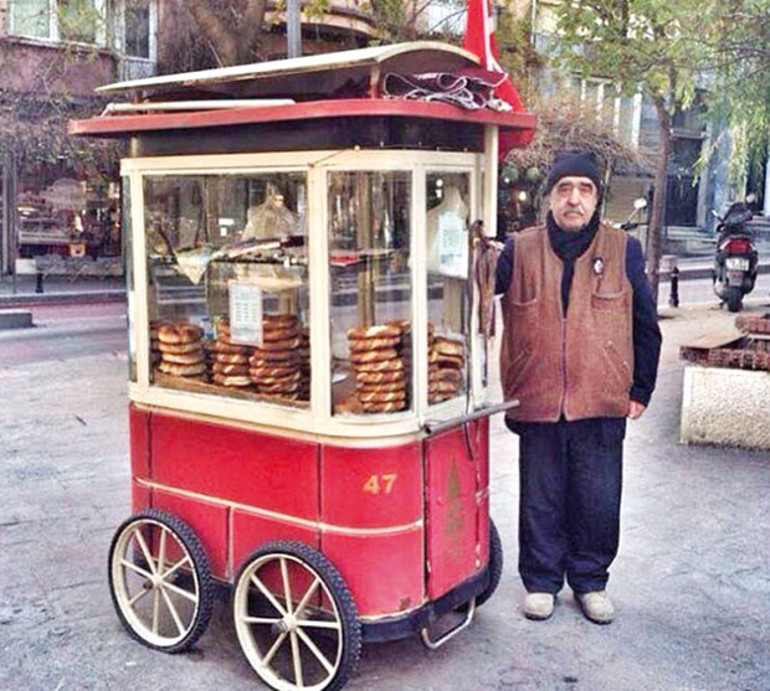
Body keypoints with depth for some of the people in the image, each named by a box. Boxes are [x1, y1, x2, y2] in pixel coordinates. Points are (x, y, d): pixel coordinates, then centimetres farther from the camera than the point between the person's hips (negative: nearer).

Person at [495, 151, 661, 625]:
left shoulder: (624, 251, 3)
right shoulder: (520, 250, 2)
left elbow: (645, 327, 8)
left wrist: (641, 389, 7)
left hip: (602, 406, 0)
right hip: (537, 403, 0)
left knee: (598, 501, 10)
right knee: (540, 500, 11)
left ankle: (590, 581, 30)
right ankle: (541, 581, 29)